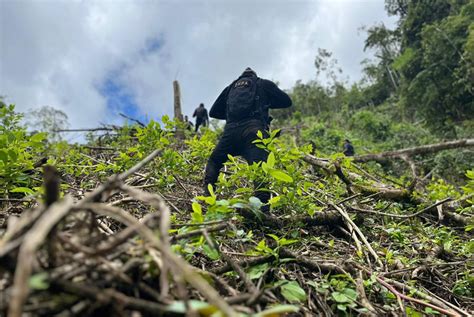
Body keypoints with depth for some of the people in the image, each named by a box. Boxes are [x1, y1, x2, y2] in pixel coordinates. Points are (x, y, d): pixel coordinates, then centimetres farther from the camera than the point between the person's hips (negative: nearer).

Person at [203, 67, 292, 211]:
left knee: (214, 161, 23)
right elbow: (287, 101, 24)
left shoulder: (231, 86, 30)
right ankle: (262, 207, -32)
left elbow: (213, 112, 33)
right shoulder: (263, 84, 23)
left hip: (231, 130, 3)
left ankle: (207, 196, 8)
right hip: (253, 130, -3)